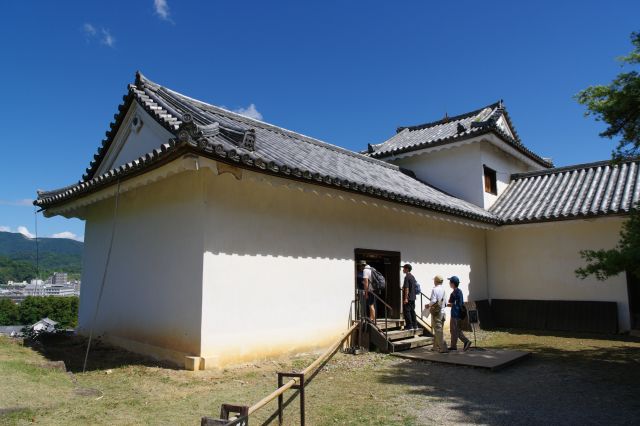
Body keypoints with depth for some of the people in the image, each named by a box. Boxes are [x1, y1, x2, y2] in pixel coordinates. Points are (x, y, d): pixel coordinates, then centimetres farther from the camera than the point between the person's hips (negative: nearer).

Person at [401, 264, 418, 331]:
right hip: (413, 297, 9)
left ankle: (409, 326, -2)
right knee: (412, 311, 12)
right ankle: (415, 325, 14)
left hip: (408, 298, -9)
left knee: (407, 311, -3)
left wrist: (405, 298, -20)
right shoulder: (413, 277, 13)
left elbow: (407, 288, -20)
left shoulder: (407, 277, -15)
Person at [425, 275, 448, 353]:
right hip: (442, 311, 7)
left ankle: (443, 348, -4)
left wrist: (428, 305, -2)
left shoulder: (435, 289, -14)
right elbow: (445, 302, 12)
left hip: (436, 312, -7)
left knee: (438, 330, -3)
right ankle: (436, 346, 24)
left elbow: (433, 301, -21)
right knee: (438, 330, 16)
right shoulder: (443, 290, 7)